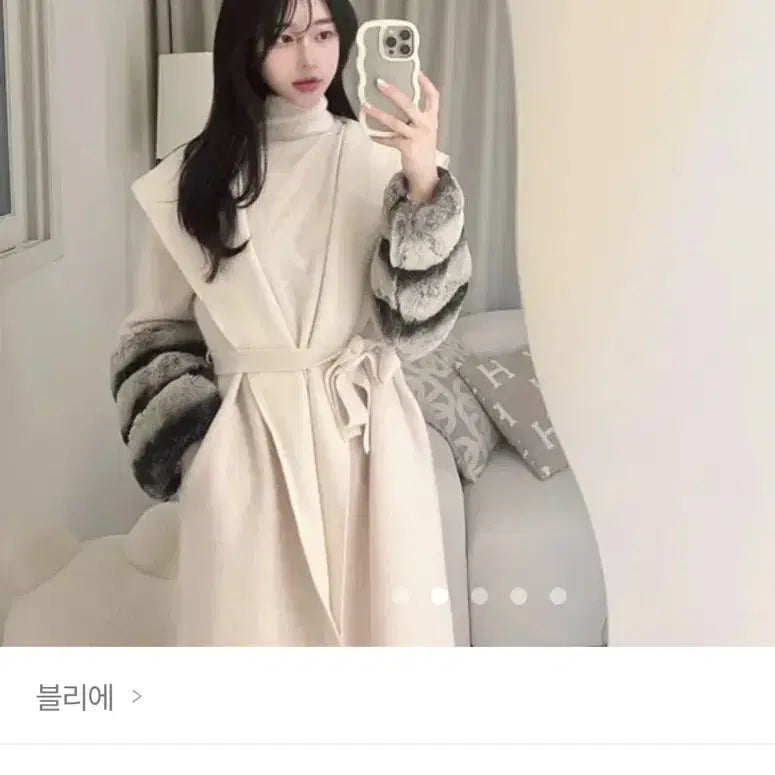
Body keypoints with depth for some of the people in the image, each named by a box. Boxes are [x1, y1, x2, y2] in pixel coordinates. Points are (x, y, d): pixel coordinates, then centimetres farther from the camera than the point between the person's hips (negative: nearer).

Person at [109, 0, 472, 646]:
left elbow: (411, 325, -9)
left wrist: (424, 185, -20)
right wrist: (192, 444, -3)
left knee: (378, 626, 7)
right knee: (256, 631, 5)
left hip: (366, 440, 0)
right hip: (244, 449, 1)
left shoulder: (382, 158, -1)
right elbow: (155, 333, 9)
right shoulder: (192, 176, 3)